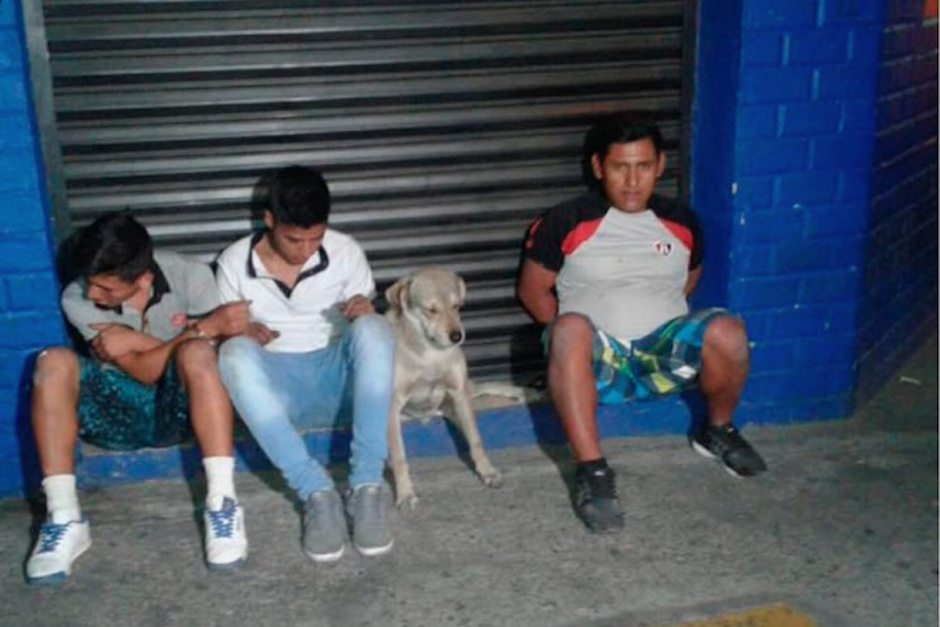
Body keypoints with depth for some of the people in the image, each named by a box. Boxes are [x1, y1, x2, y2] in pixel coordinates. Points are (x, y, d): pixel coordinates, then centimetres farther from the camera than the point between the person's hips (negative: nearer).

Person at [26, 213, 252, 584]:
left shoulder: (190, 276, -13)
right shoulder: (77, 300, -12)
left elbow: (215, 354, -17)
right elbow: (144, 372, -17)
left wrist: (137, 343, -23)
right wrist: (203, 328, -28)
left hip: (179, 408, -1)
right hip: (118, 411, 2)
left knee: (196, 354, -34)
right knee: (54, 363, -27)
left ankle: (223, 505, -35)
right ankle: (64, 519, -27)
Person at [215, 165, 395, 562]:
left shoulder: (345, 251, -1)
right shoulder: (235, 262, -2)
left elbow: (368, 317, 9)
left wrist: (365, 311, -17)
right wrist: (243, 333, -17)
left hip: (338, 379, 0)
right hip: (277, 390, 0)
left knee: (373, 328, -31)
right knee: (235, 353, -33)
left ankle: (366, 486, -35)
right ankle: (317, 493, -37)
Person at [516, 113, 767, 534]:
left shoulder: (681, 223, 9)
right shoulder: (566, 223, -1)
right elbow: (532, 290, 6)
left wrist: (655, 317, 11)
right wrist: (573, 340, -3)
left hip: (664, 355, 3)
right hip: (596, 361, -2)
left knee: (727, 332, -27)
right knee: (570, 328, -37)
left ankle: (717, 431, 4)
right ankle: (591, 469, -34)